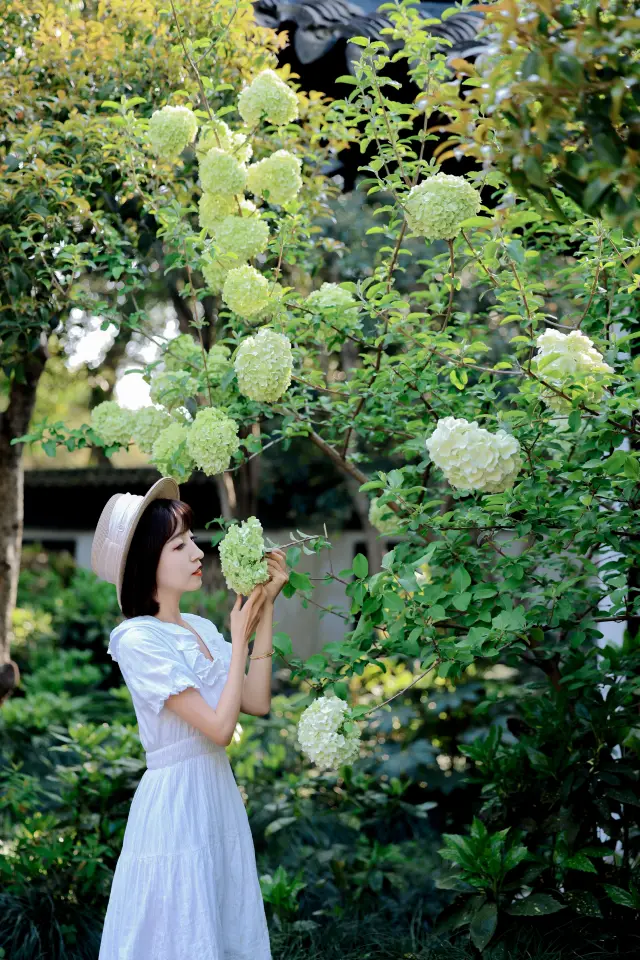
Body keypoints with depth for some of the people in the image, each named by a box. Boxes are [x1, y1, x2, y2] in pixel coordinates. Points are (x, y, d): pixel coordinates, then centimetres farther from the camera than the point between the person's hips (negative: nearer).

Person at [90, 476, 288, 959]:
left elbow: (257, 702, 0)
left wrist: (265, 609, -1)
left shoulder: (201, 628, 6)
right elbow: (219, 726, -19)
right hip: (176, 804, -8)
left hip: (219, 797, 8)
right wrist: (239, 637, -10)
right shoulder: (138, 639, -17)